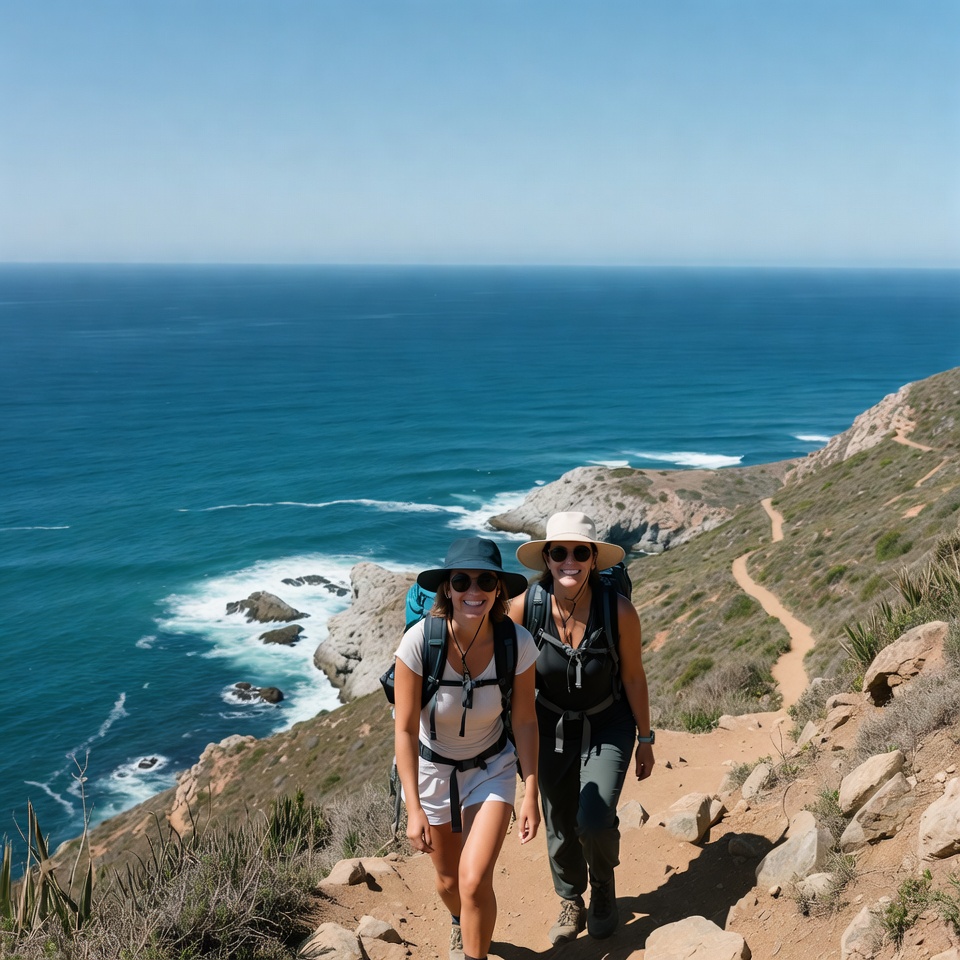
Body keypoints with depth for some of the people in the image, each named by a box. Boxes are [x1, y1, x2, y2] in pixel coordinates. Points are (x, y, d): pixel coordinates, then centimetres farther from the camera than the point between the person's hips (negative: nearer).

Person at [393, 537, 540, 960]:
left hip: (492, 767, 0)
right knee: (448, 880, 18)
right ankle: (459, 926, 55)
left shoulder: (517, 643, -24)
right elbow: (405, 730, -21)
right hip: (431, 767, 0)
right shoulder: (419, 642, -30)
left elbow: (525, 722, -11)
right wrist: (414, 809, -21)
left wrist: (530, 796, -11)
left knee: (475, 880, -16)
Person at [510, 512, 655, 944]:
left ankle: (603, 886, 19)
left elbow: (633, 677, -10)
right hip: (551, 729, 2)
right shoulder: (525, 606, -22)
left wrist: (645, 738, 0)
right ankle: (571, 902, 43)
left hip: (608, 727, -2)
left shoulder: (618, 610, -25)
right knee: (559, 826, 14)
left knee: (594, 821, -15)